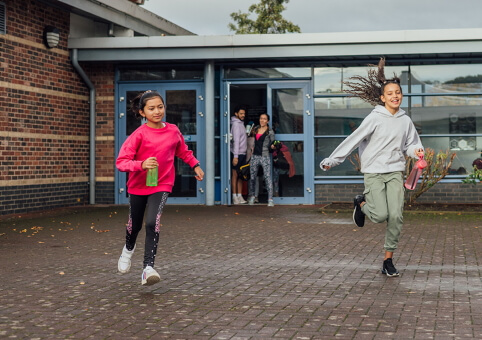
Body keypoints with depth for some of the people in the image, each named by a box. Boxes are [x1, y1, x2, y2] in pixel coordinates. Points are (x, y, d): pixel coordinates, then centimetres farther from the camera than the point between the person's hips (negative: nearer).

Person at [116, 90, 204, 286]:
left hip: (162, 184, 0)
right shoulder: (139, 134, -16)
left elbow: (183, 151, 17)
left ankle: (148, 268, -20)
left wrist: (195, 165, 13)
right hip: (138, 185, 0)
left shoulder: (173, 131, -4)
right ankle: (129, 248, 52)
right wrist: (141, 165, -36)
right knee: (135, 224, 17)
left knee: (153, 222, -20)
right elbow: (121, 162, -22)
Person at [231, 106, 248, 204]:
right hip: (237, 154, -9)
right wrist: (235, 156, -21)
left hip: (243, 153, 9)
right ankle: (235, 197, -2)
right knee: (235, 175, -4)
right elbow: (236, 140, -17)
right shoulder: (236, 124, -11)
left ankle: (240, 196, 12)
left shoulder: (241, 123, 17)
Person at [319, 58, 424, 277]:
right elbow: (354, 139, -7)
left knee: (396, 216, -8)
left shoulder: (405, 121, 8)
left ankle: (388, 260, 4)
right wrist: (333, 160, -10)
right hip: (373, 172, -4)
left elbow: (410, 144, 21)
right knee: (380, 215, -15)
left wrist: (416, 151, -3)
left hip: (395, 172, 4)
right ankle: (362, 203, 21)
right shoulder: (375, 118, -6)